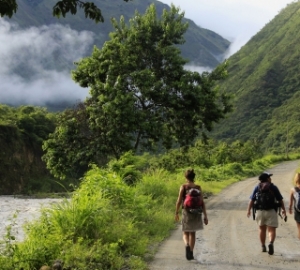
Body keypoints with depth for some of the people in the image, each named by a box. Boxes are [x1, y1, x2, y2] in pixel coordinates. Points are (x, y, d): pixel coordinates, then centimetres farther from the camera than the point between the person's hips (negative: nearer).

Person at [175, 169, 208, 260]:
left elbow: (179, 201, -10)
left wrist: (176, 213, 3)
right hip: (196, 213, 2)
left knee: (186, 234, 12)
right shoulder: (198, 187, -3)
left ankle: (187, 246, -19)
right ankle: (191, 253, 21)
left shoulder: (183, 187, -8)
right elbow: (202, 202, -6)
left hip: (186, 212, -2)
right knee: (192, 233, 21)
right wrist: (205, 216, -3)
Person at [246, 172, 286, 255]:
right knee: (272, 230, -3)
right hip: (271, 211, -3)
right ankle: (271, 243, -28)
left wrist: (248, 210, 7)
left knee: (262, 229, 17)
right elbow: (280, 200, 2)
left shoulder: (257, 188, 5)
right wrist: (283, 210, 14)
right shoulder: (273, 187, -1)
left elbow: (252, 200, 0)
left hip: (260, 211, 3)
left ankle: (263, 246, 22)